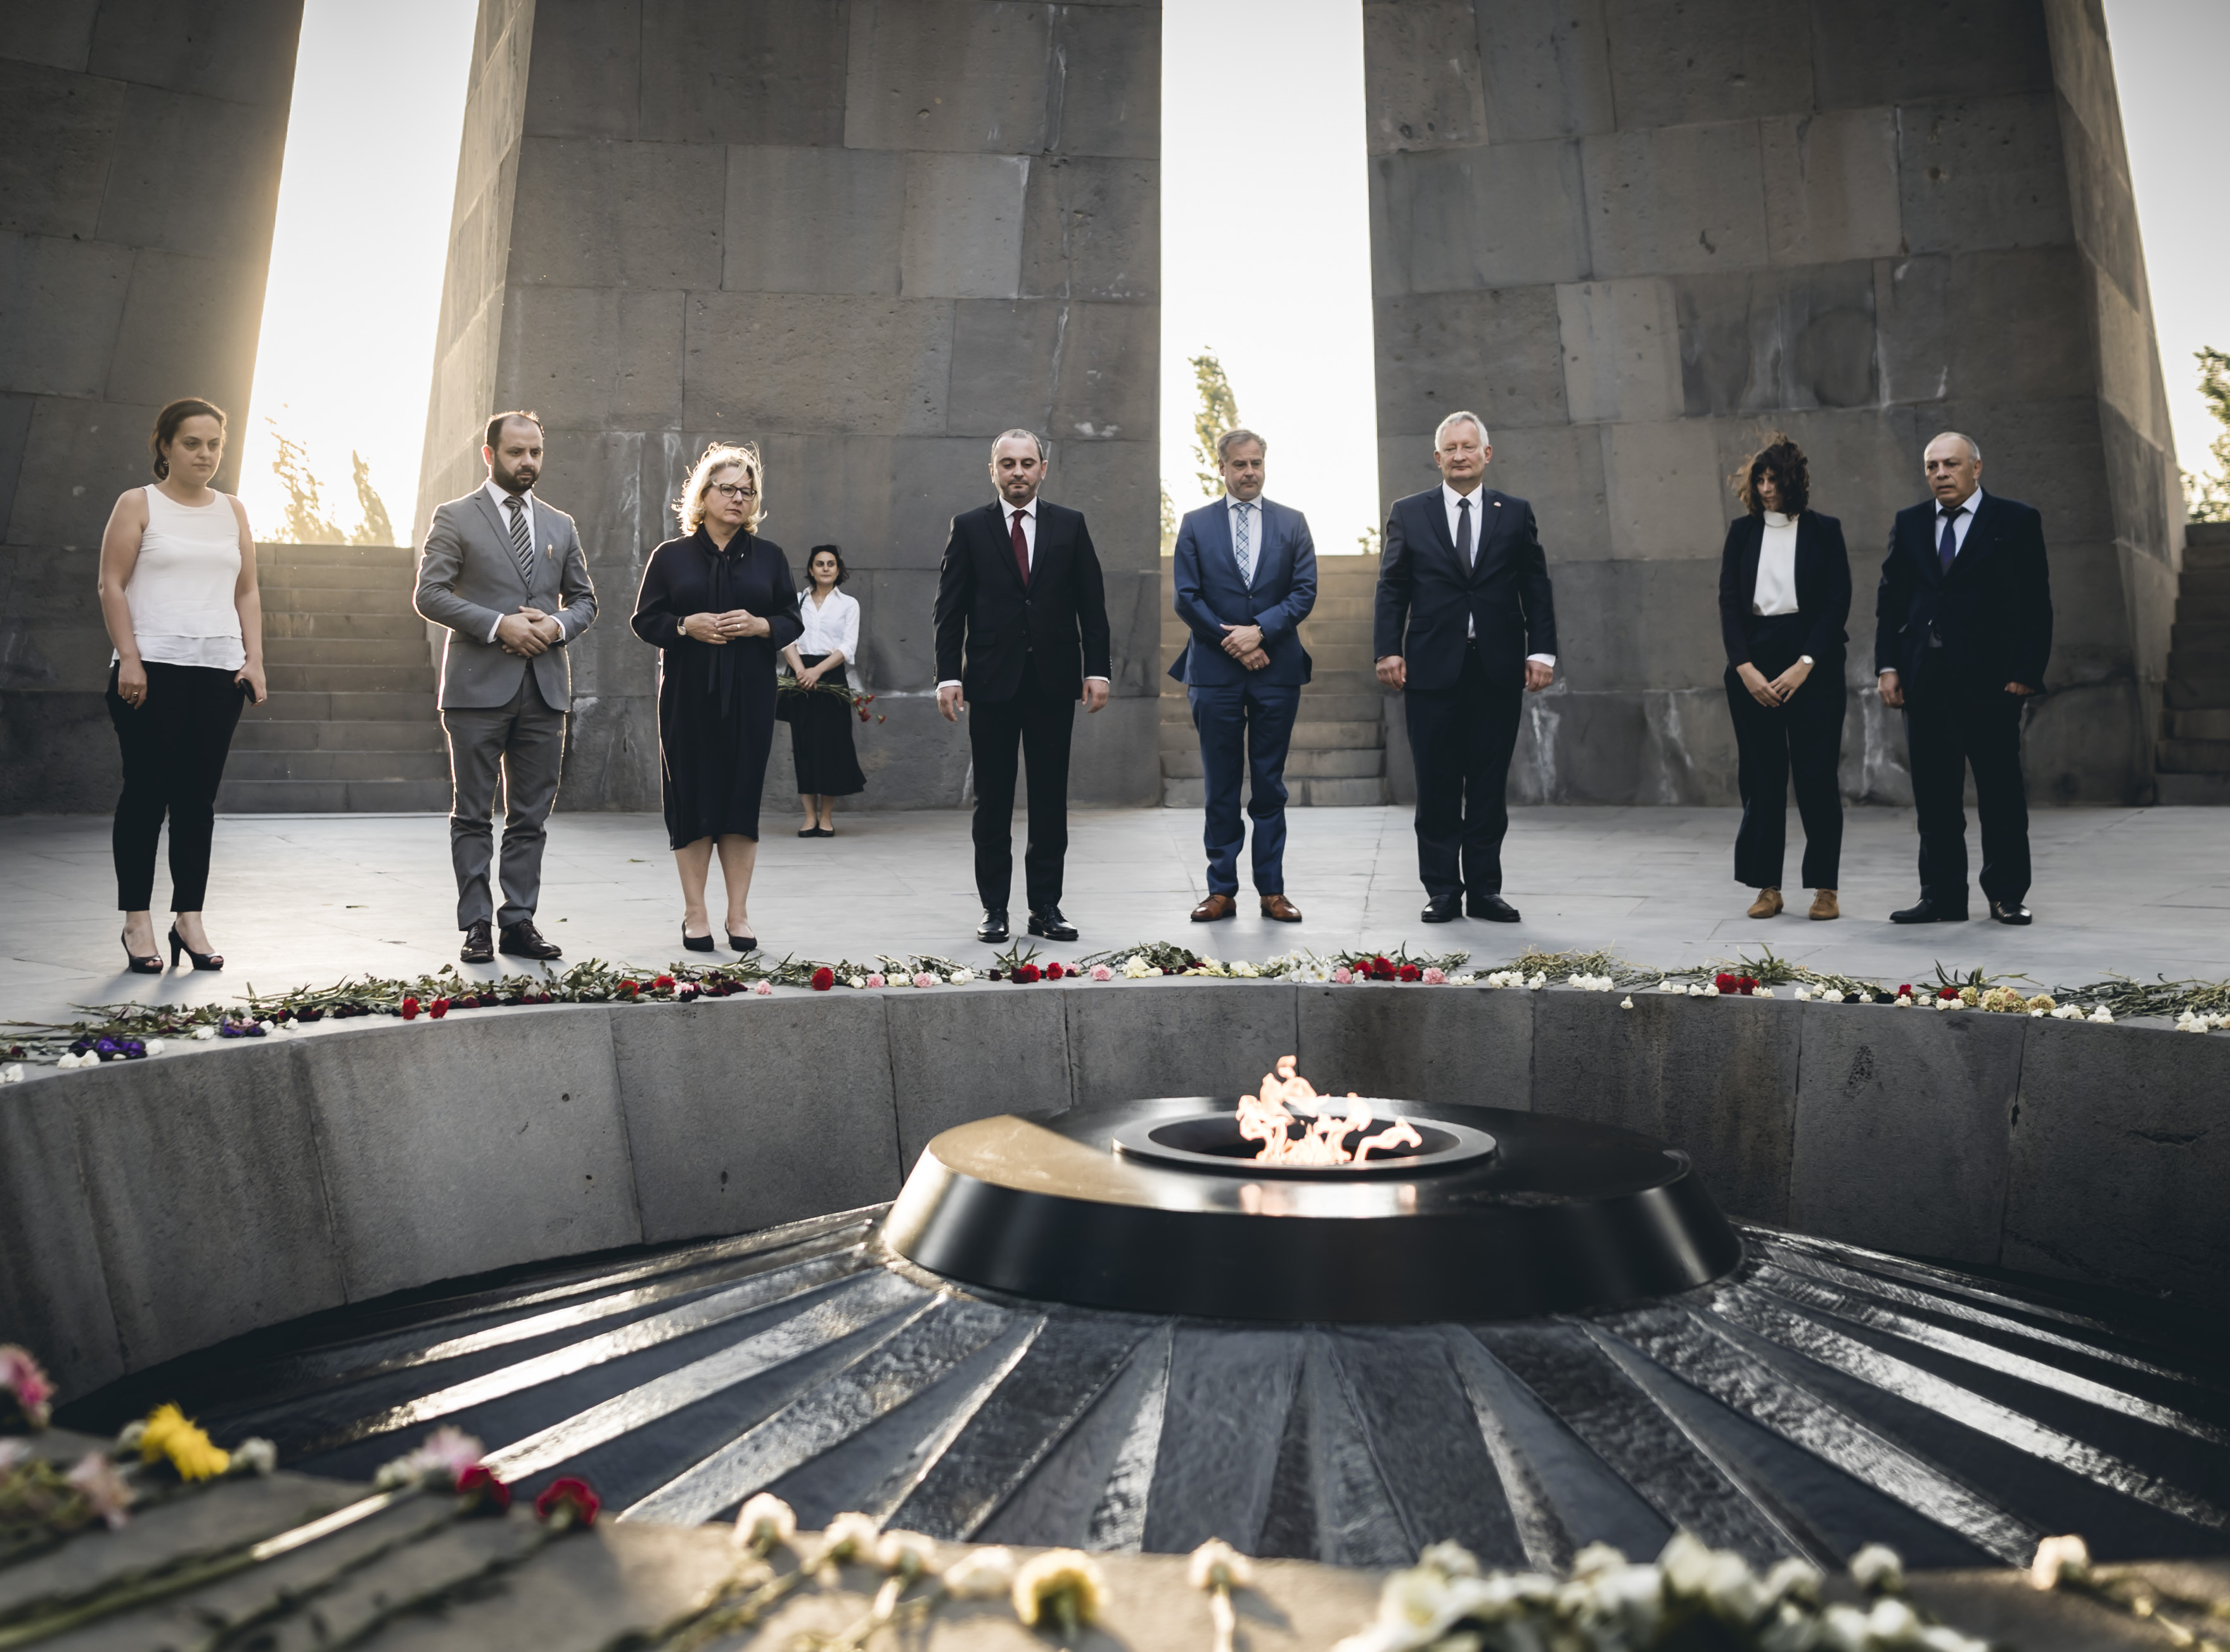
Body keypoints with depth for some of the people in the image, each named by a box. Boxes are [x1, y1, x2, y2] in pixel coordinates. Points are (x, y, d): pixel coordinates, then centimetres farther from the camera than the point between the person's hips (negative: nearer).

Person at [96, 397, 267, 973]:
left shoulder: (232, 511, 16)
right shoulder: (138, 505, 5)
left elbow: (248, 593, 15)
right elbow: (112, 585, -2)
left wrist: (254, 660, 4)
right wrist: (129, 658, -12)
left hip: (219, 670, 4)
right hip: (152, 668, -3)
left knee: (198, 797, 4)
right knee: (147, 791, -2)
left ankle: (189, 917, 8)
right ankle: (138, 920, 4)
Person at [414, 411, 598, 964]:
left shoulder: (560, 525, 16)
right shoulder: (454, 518, 3)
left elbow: (585, 599, 18)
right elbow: (430, 594, -5)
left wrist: (558, 624, -3)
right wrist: (499, 624, -15)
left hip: (545, 688, 4)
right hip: (479, 687, -4)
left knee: (531, 815, 6)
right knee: (473, 815, 2)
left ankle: (519, 922, 12)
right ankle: (476, 925, 7)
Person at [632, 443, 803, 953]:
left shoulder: (769, 556, 10)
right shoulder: (671, 556, 6)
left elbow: (792, 621, 9)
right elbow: (645, 620, 5)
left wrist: (759, 625, -12)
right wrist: (686, 625, -14)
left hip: (749, 696, 1)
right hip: (689, 696, -1)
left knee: (742, 796, 2)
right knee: (692, 797, 0)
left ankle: (738, 913, 10)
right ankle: (695, 914, 10)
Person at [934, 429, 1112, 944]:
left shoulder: (1070, 525, 8)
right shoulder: (969, 528, 5)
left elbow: (1091, 604, 7)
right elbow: (950, 609, 2)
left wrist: (1097, 669, -1)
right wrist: (948, 676, -7)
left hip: (1053, 680, 1)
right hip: (992, 683, -1)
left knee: (1051, 800, 5)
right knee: (993, 802, 4)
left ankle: (1046, 906, 13)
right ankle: (994, 908, 11)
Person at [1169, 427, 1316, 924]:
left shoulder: (1292, 523, 9)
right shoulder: (1195, 524, 7)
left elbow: (1305, 591, 1)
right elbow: (1186, 598, 0)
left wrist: (1260, 630, -13)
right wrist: (1232, 642, -9)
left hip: (1277, 670, 1)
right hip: (1216, 672, -1)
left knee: (1270, 785, 6)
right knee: (1220, 787, 4)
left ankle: (1271, 889, 12)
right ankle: (1222, 890, 11)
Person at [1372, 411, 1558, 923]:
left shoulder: (1516, 514, 11)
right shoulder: (1408, 513, 8)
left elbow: (1536, 589, 8)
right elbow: (1392, 589, 5)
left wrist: (1541, 651, -2)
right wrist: (1388, 650, -6)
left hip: (1498, 669, 1)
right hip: (1432, 669, -1)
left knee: (1490, 784, 5)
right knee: (1437, 785, 2)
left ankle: (1485, 889, 13)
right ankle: (1442, 890, 10)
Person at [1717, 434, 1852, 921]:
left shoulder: (1824, 531, 3)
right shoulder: (1742, 531, 9)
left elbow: (1838, 602, -2)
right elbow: (1728, 601, 3)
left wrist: (1804, 665, -12)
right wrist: (1745, 668, -8)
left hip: (1812, 665, -2)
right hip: (1754, 664, 2)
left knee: (1816, 774, -1)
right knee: (1761, 777, 3)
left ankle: (1824, 887, 6)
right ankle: (1767, 886, 10)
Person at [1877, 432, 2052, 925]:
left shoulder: (2017, 522, 1)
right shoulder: (1909, 523, 12)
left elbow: (2035, 604, -2)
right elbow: (1889, 598, 10)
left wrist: (2026, 672, -10)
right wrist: (1888, 665, 1)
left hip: (1990, 680, -3)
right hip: (1924, 680, 4)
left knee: (2001, 792, 3)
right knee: (1934, 796, 6)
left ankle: (2006, 896, 13)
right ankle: (1942, 897, 13)